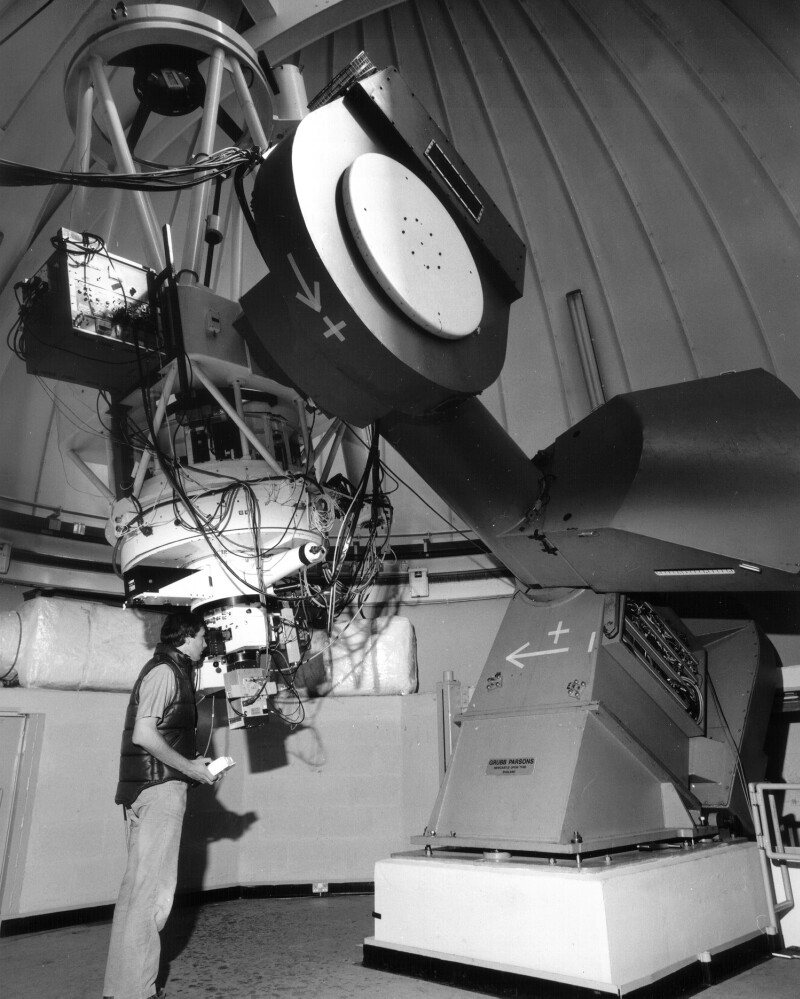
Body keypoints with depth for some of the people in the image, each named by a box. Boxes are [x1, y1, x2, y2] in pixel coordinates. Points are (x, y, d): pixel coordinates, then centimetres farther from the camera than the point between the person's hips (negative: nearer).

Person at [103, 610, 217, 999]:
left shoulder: (170, 670, 16)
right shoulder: (165, 671, -13)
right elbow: (143, 734, -22)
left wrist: (192, 764, 13)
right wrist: (190, 768, -14)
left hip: (147, 788, 10)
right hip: (158, 788, -10)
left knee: (139, 886, 17)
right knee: (151, 890, -4)